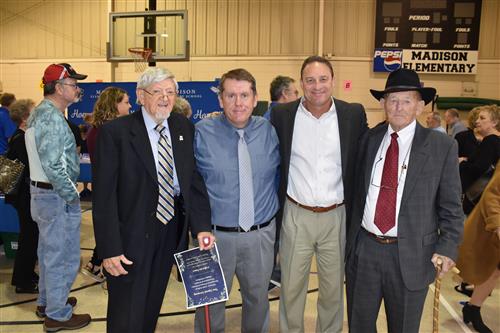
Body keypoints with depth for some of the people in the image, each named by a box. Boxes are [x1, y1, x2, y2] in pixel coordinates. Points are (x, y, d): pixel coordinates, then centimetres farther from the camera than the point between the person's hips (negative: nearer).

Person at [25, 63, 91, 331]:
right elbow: (52, 164, -25)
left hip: (42, 192, 10)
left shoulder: (40, 112, 12)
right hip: (56, 197, -10)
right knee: (62, 256, 2)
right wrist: (71, 195, -17)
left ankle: (47, 301, 38)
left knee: (49, 251, 22)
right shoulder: (52, 117, -21)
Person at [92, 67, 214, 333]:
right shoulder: (114, 132, -12)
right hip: (132, 238, -4)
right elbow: (104, 196, -13)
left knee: (152, 308, 22)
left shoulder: (185, 129, 3)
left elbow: (195, 180, 3)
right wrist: (109, 250, -17)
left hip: (171, 231, 5)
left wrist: (201, 226, -8)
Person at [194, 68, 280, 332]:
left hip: (261, 235, 3)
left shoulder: (269, 131, 0)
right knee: (211, 302, 15)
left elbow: (278, 176, 11)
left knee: (258, 299, 21)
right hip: (216, 236, -2)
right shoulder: (203, 132, -9)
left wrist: (275, 216, 7)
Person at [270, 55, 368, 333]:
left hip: (336, 216, 1)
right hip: (295, 216, 0)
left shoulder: (354, 114, -2)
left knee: (334, 288, 16)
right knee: (290, 287, 13)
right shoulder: (282, 114, -3)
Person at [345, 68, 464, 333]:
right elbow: (357, 193, 8)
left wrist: (448, 247, -11)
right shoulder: (369, 140, 4)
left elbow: (451, 205, -3)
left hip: (411, 255, -2)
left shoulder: (442, 146, -5)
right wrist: (351, 240, 7)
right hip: (363, 249, 3)